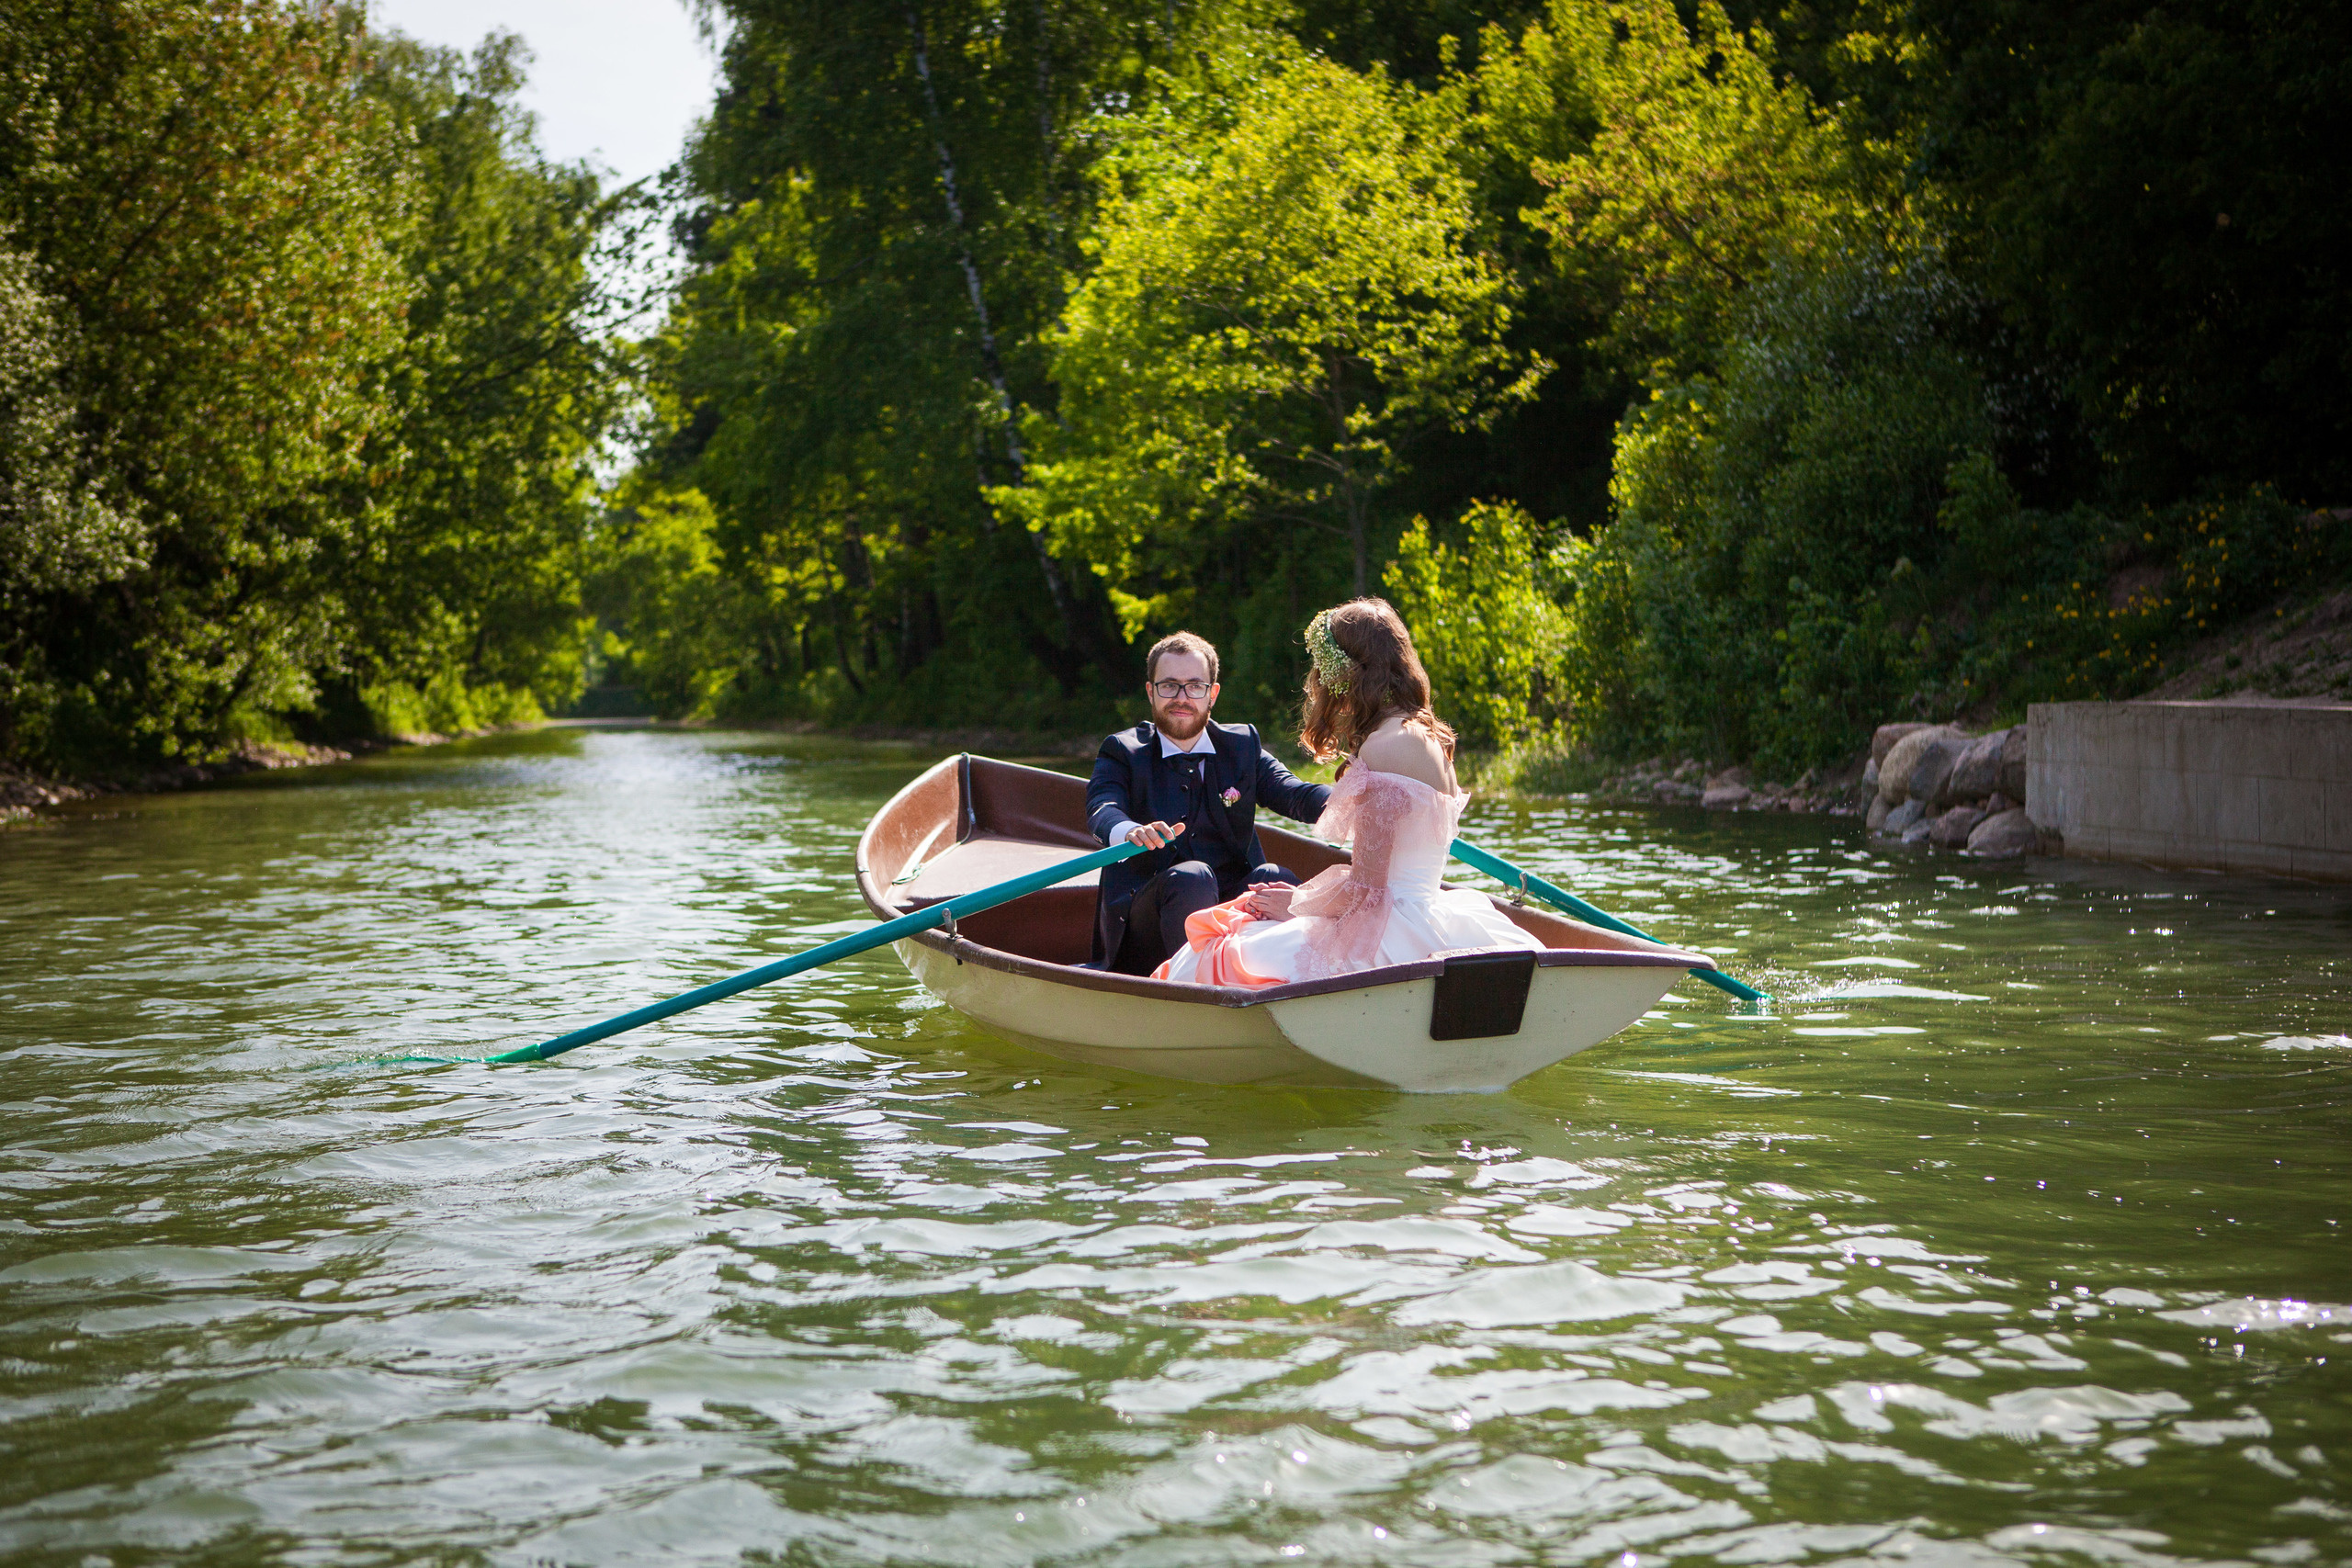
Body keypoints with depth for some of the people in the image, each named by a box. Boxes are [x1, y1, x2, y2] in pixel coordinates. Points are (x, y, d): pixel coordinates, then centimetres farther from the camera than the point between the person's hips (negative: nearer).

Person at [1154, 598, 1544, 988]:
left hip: (1394, 938, -10)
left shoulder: (1387, 746, -15)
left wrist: (1295, 905, 2)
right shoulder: (1428, 735, 15)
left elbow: (1364, 889, -16)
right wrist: (1305, 895, 17)